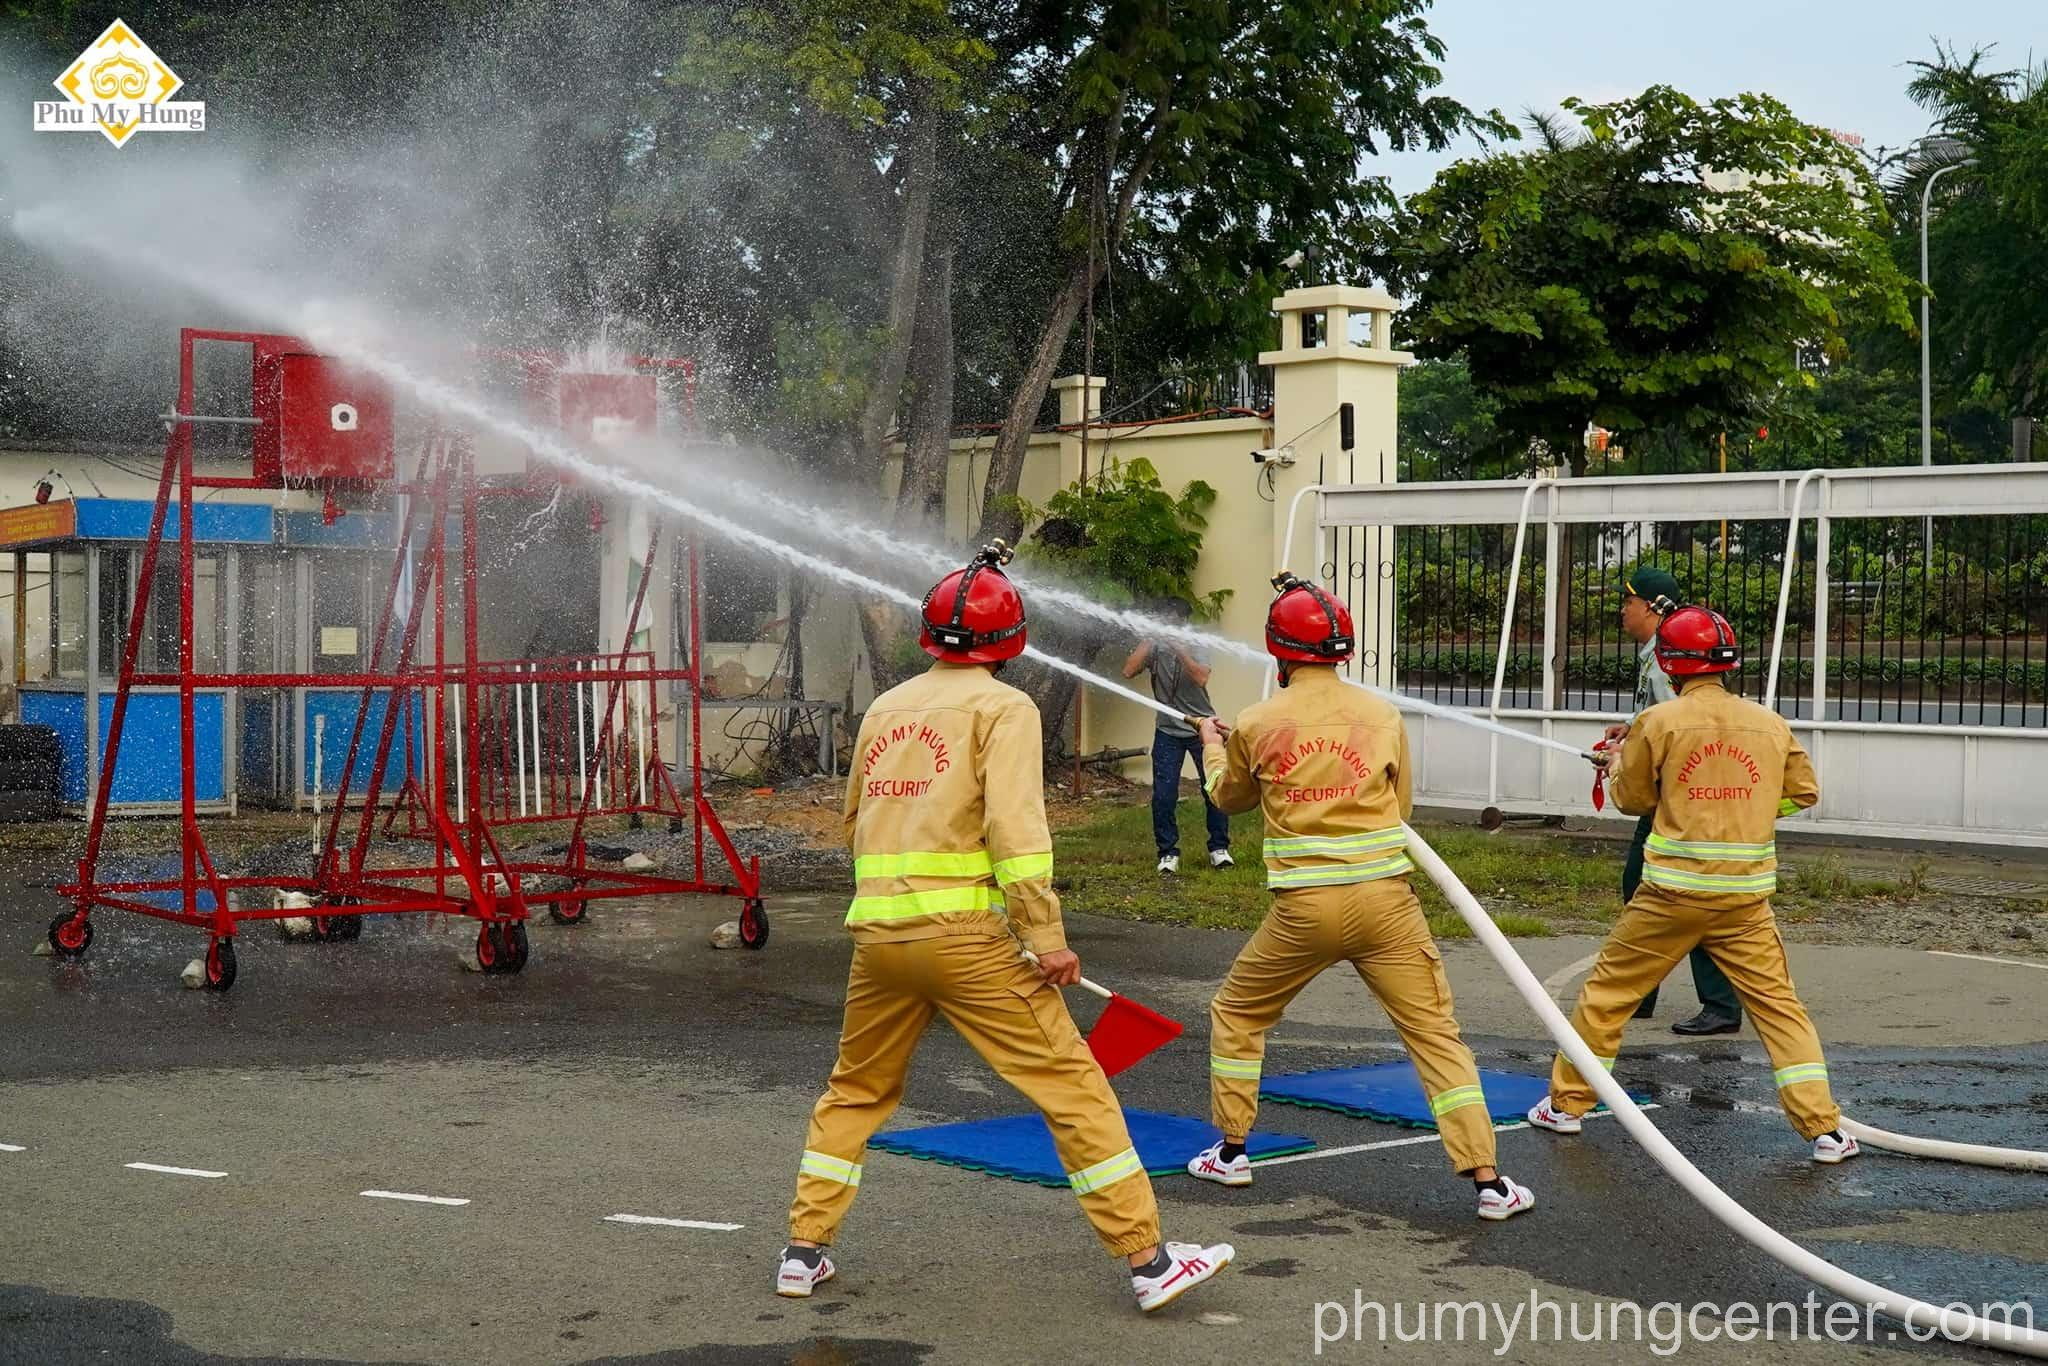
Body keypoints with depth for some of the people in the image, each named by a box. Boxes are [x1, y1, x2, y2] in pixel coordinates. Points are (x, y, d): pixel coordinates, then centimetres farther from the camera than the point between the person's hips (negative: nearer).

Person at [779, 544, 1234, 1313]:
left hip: (876, 931, 6)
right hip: (965, 937, -6)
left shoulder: (885, 709, 16)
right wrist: (1047, 938, -13)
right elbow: (1015, 825, -13)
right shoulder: (1002, 707, -1)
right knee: (1071, 1085, -1)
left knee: (856, 1092, 22)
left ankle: (803, 1251, 23)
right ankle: (1148, 1261, -1)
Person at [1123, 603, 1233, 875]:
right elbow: (1129, 671, -16)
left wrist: (1179, 649, -29)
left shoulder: (1195, 647, -4)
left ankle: (1219, 848, 16)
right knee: (1163, 796, -4)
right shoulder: (1154, 647, 0)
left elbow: (1201, 679, -23)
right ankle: (1168, 852, 8)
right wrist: (1148, 640, -16)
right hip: (1168, 732, 1)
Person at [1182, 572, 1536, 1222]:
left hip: (1306, 907, -1)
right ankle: (1489, 1182, -1)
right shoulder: (1382, 716, 2)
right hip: (1387, 899, 1)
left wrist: (1213, 748, 40)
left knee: (1236, 1014, 22)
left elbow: (1230, 798, 20)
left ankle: (1231, 1151, 28)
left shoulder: (1256, 725, 0)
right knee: (1435, 1033, 4)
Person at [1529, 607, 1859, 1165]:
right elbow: (1803, 791, 12)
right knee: (1778, 1004, 8)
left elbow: (1633, 799, 5)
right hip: (1747, 896, 2)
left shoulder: (1657, 722, -5)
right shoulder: (1771, 724, 3)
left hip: (1673, 890, -2)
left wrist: (1616, 767, 26)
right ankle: (1824, 1129, 3)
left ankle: (1566, 1103, 20)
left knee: (1608, 990, 12)